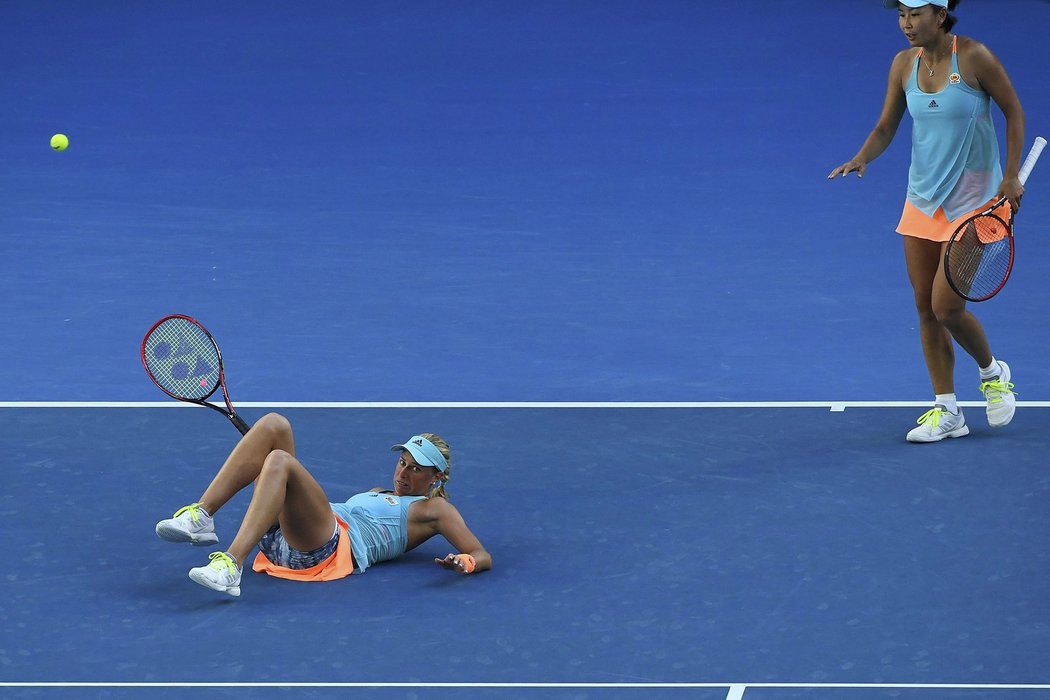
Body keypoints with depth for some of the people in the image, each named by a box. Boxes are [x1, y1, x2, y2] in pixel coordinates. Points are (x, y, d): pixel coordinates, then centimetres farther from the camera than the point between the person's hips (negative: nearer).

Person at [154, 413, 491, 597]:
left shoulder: (434, 509, 19)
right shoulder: (377, 493, 39)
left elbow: (483, 556, 7)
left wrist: (462, 563, -18)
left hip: (331, 551, -7)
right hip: (280, 541, 7)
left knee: (280, 460, -32)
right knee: (274, 425, -6)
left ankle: (231, 566, -48)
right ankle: (200, 517, -21)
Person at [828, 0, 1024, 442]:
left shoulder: (973, 57, -14)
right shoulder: (904, 64, 1)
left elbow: (1014, 112, -5)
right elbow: (886, 127, 5)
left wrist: (1012, 176, -10)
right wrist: (862, 158, -16)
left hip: (972, 201, -5)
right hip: (923, 201, 6)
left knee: (946, 307, -9)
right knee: (925, 307, 4)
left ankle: (992, 372, 20)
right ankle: (946, 412, 14)